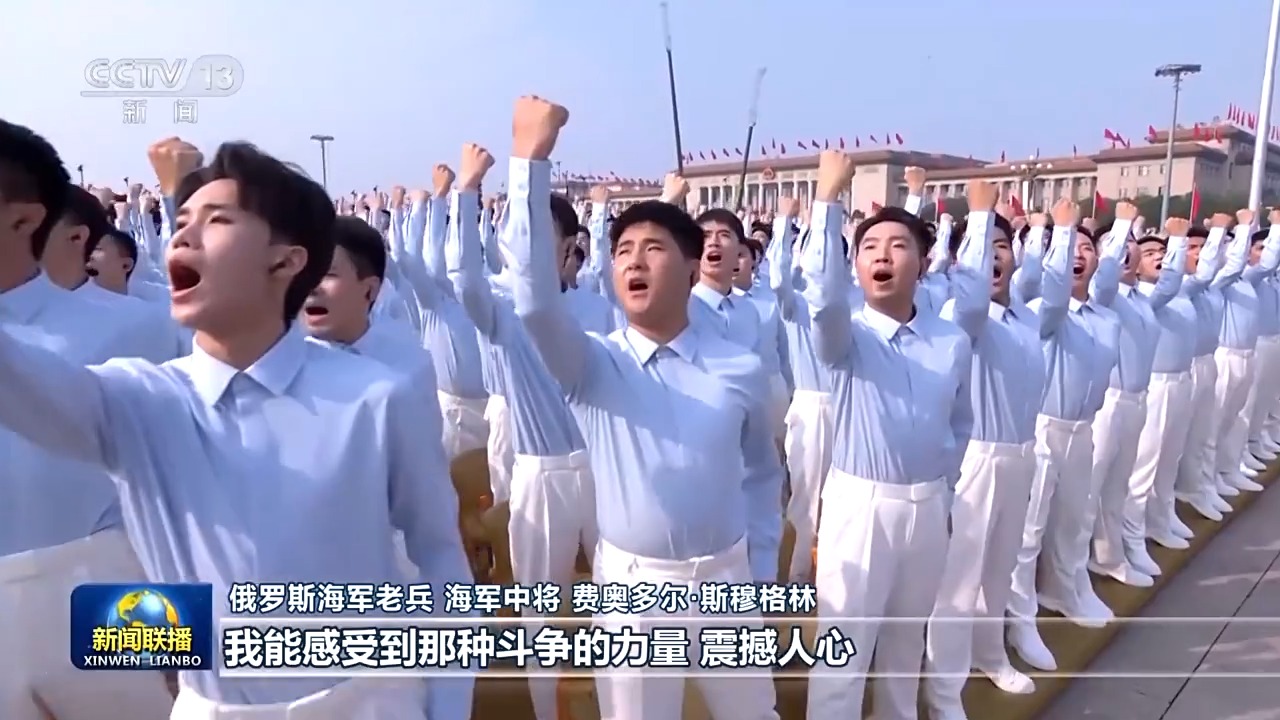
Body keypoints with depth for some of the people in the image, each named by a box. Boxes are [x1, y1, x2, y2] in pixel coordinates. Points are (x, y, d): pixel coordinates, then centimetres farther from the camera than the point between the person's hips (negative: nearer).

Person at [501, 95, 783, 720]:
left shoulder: (740, 370, -4)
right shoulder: (591, 365, -9)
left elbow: (762, 476, 9)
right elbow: (535, 299, -28)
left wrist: (761, 573, 7)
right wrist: (531, 159, -32)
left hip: (726, 578, 2)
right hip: (632, 584, -1)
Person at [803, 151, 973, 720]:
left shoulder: (954, 342, 2)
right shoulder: (846, 336, -10)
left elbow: (960, 424, 15)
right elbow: (823, 297, -33)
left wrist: (944, 488, 9)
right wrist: (828, 200, -35)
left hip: (927, 509, 4)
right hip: (858, 505, -4)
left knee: (906, 645, 23)